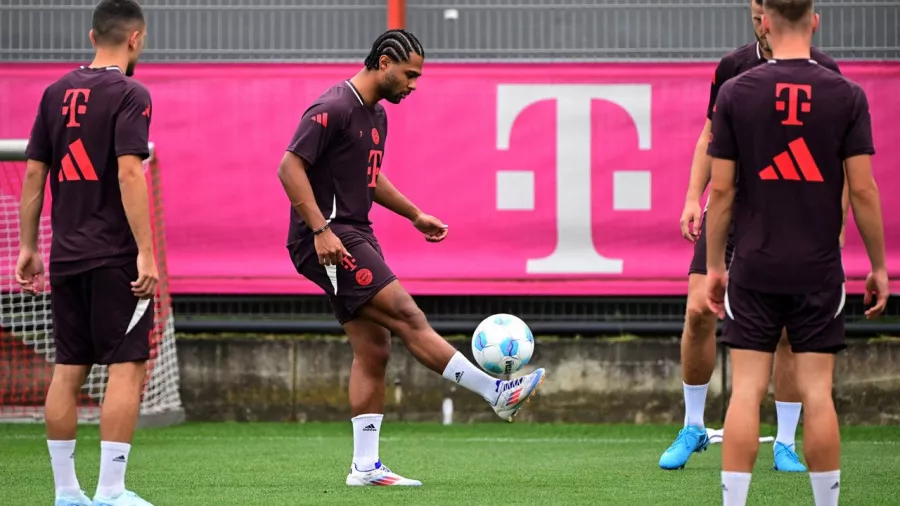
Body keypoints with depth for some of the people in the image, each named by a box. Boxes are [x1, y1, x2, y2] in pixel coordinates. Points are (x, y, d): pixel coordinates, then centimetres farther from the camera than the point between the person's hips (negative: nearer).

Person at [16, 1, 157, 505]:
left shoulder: (57, 92, 10)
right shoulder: (129, 94, -9)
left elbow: (34, 173, 11)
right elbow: (129, 172, -18)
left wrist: (29, 246, 17)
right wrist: (146, 252, -18)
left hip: (67, 256, 7)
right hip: (115, 256, -7)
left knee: (68, 370, 9)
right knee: (128, 368, -4)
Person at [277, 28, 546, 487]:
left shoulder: (376, 115, 16)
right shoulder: (333, 108, -14)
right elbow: (290, 166, -20)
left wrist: (415, 216, 25)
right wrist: (321, 230, -25)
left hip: (355, 235, 10)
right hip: (328, 239, -10)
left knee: (373, 350, 6)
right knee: (407, 316, -14)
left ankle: (365, 466, 8)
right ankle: (498, 393, -15)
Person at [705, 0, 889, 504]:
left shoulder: (736, 93, -3)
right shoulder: (846, 95, -4)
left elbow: (722, 188, -2)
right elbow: (863, 188, -4)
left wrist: (715, 264, 8)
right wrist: (878, 267, 5)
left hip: (754, 269, 0)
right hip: (819, 270, 0)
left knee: (746, 393, 1)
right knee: (818, 394, 3)